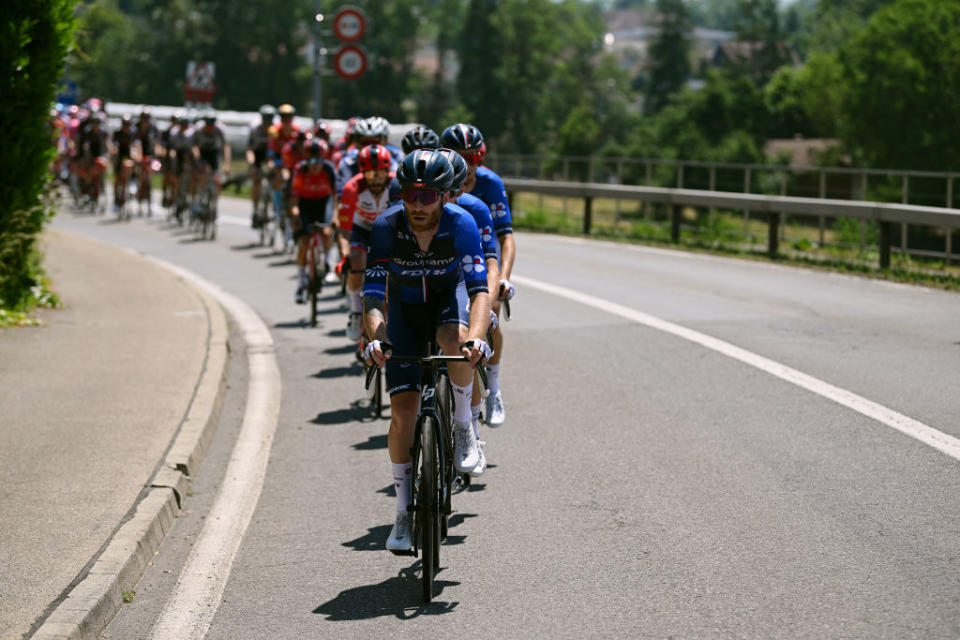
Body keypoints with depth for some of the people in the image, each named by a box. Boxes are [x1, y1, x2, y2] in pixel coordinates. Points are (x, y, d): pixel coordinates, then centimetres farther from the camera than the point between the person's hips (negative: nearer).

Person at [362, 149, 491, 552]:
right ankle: (404, 511, 4)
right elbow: (372, 297, -28)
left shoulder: (461, 225, -28)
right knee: (403, 409, -9)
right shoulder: (386, 227, -27)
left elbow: (480, 290, -35)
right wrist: (376, 339, -48)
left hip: (448, 296, -1)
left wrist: (475, 338, -53)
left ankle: (463, 427, -10)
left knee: (457, 342, -38)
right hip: (405, 308, 1)